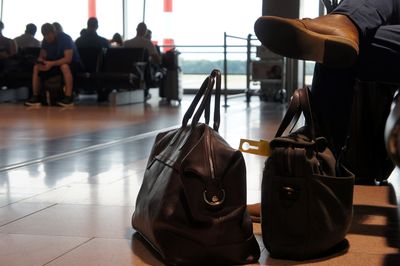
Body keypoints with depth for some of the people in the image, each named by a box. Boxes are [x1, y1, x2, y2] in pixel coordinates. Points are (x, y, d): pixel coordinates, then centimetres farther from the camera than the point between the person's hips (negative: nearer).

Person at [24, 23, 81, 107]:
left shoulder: (65, 38, -22)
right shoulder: (46, 40, -2)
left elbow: (68, 59, -31)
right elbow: (41, 56, 1)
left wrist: (52, 63, -41)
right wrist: (40, 61, -24)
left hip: (72, 64, -6)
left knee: (65, 66, -41)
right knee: (36, 67, -13)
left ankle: (69, 98, -39)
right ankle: (35, 96, -14)